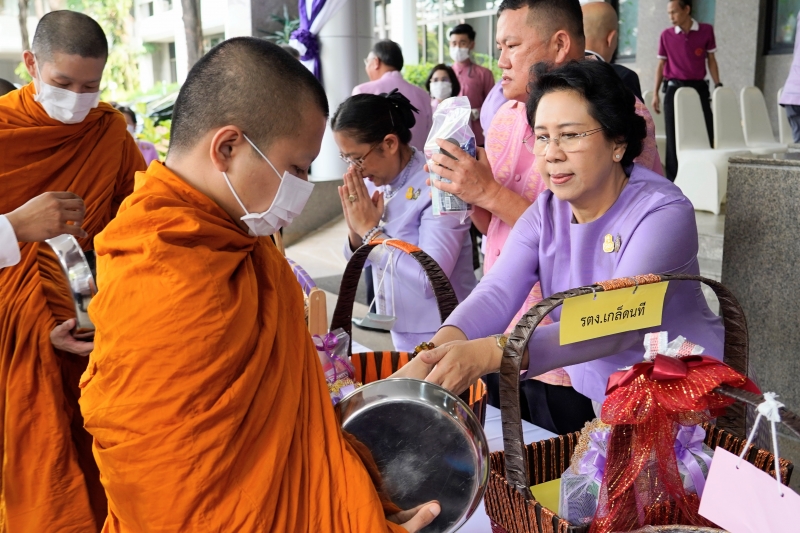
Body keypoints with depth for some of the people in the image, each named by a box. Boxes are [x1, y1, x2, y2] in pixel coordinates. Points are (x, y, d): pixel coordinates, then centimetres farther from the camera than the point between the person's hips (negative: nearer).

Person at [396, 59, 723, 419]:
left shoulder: (663, 213, -18)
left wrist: (490, 353, -46)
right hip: (587, 394, 5)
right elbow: (496, 293, -16)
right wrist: (434, 352, -36)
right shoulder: (546, 212, 0)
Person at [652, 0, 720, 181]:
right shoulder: (666, 35, 3)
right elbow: (661, 65, 8)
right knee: (673, 135, 2)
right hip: (674, 88, 0)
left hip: (699, 87, 0)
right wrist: (655, 93, 3)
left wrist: (718, 86, -1)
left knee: (706, 132, -1)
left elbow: (711, 60, 6)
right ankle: (673, 179, 8)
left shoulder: (706, 30, 1)